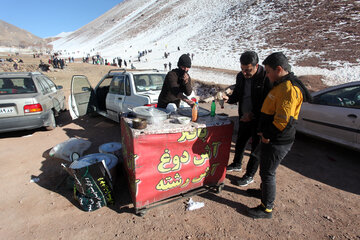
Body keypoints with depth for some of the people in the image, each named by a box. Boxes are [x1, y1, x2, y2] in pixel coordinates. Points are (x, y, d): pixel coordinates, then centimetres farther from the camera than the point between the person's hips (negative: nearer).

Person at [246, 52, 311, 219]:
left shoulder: (289, 89, -21)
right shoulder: (281, 85, 13)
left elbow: (284, 120, -28)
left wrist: (268, 135, -16)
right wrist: (263, 131, 12)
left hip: (277, 142, -10)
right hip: (270, 139, 10)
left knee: (267, 173, 3)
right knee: (265, 169, 25)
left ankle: (267, 208, 21)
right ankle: (265, 191, 47)